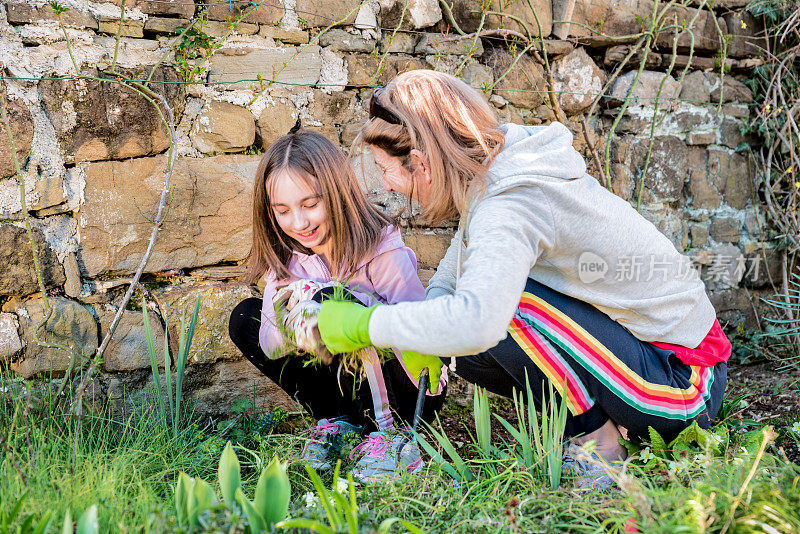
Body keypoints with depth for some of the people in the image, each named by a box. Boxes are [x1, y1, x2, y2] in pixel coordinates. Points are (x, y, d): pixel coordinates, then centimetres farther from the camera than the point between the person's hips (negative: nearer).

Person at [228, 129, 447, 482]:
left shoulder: (383, 251, -21)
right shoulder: (286, 257, -4)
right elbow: (268, 346, -8)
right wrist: (289, 324, -33)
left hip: (411, 391, -6)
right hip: (352, 388, 6)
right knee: (244, 318, -4)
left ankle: (388, 430, -15)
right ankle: (339, 420, 0)